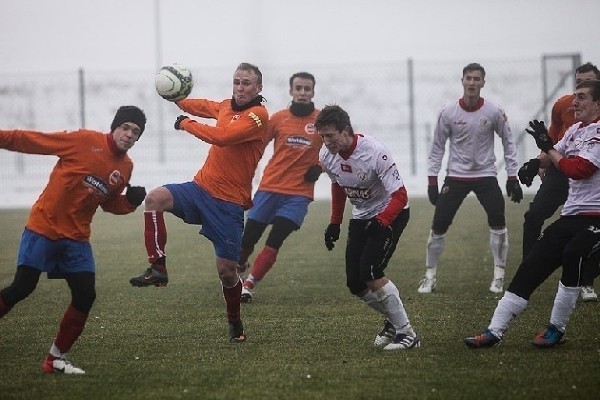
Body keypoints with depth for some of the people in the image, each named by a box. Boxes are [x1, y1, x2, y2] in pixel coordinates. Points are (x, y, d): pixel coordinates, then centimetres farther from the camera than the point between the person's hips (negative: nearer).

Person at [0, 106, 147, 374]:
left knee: (85, 296, -2)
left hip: (76, 238, 6)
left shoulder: (125, 167, 7)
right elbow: (31, 141, -8)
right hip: (43, 228, -6)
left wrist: (131, 201, -2)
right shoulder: (84, 141, -11)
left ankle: (56, 358, 12)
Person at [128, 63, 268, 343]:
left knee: (227, 270, -1)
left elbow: (221, 137, -26)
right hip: (200, 187, 6)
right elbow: (198, 107, 32)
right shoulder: (226, 106, 10)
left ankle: (235, 326, 23)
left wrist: (186, 123, -13)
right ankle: (157, 268, -19)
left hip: (229, 203, -6)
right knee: (155, 198, -22)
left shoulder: (258, 115, -14)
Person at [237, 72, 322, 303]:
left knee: (274, 242, -12)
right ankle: (239, 266, 31)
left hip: (299, 193, -1)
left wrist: (319, 168, -5)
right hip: (270, 188, 1)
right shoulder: (278, 119, 3)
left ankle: (249, 284, -3)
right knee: (248, 238, 1)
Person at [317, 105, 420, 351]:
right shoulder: (327, 156, -10)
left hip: (390, 213, -7)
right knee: (355, 283, 0)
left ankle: (407, 334, -16)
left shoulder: (374, 153, -31)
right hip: (361, 217, 7)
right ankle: (394, 321, 24)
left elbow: (400, 196, -28)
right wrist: (334, 224, 13)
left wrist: (380, 223, -42)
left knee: (370, 271, -23)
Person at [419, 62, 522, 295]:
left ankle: (499, 276, 0)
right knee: (439, 225, -4)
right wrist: (432, 181, -2)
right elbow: (437, 148, 3)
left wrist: (512, 178, 0)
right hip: (456, 177, 0)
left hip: (485, 175, 0)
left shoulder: (494, 112, -5)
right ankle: (430, 276, 11)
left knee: (498, 222, -14)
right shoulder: (448, 113, -5)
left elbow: (508, 143, 4)